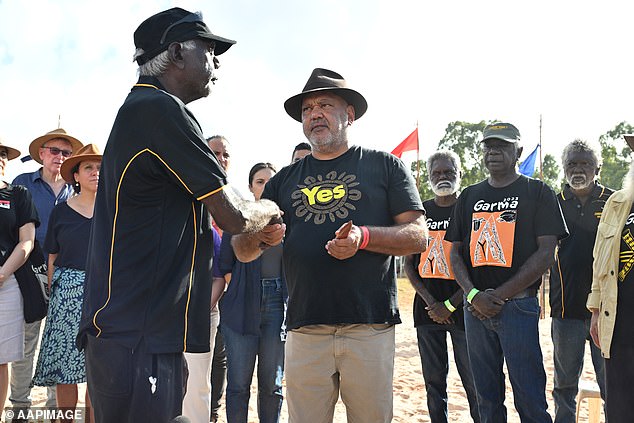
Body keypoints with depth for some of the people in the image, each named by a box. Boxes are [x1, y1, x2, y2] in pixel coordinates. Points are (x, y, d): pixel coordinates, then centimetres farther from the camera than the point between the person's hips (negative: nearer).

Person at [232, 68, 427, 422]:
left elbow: (419, 236, 0)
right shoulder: (285, 180, 14)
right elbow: (245, 253, 11)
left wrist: (364, 237, -17)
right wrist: (254, 231, -12)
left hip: (370, 327, -2)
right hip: (305, 330, 3)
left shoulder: (384, 166, 6)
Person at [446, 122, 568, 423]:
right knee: (487, 397, 12)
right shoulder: (469, 196, 15)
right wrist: (473, 294, -6)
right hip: (475, 306, 4)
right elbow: (455, 253, 12)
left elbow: (546, 252, -5)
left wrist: (499, 295, -12)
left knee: (529, 398, -1)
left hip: (518, 305, -4)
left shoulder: (538, 193, 4)